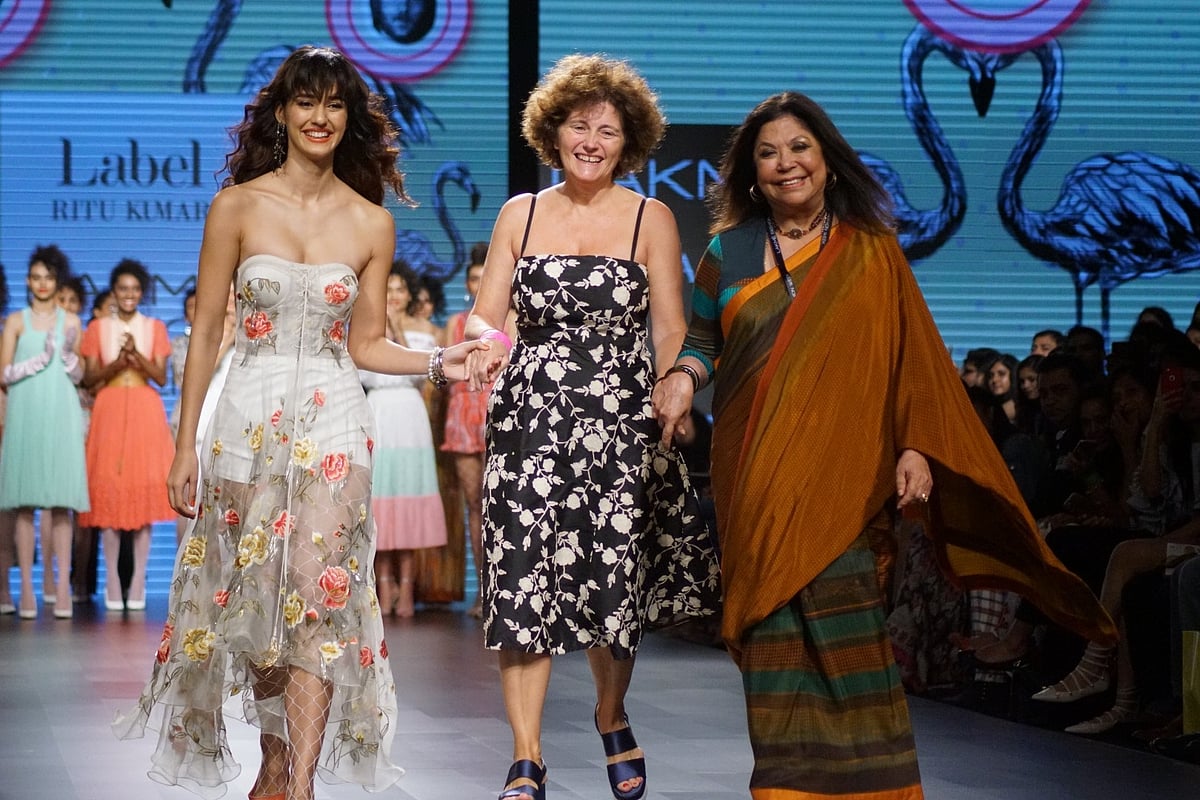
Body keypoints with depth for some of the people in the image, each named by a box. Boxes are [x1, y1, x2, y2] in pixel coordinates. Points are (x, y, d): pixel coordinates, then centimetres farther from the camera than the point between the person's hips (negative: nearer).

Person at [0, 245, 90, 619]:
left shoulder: (71, 322, 11)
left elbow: (78, 376, 10)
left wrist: (68, 353, -9)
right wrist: (40, 359, -11)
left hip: (61, 416, 1)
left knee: (61, 502, -4)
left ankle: (61, 586, -6)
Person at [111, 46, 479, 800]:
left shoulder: (372, 223, 5)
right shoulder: (238, 207, 0)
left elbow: (365, 344, 10)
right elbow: (206, 331, 2)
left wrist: (437, 362, -8)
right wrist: (185, 445, -1)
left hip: (333, 418, 0)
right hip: (249, 415, 0)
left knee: (321, 592, -10)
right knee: (255, 592, 6)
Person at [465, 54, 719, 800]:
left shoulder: (650, 219, 3)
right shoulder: (520, 214, 10)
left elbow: (672, 333, 1)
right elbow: (487, 313, 9)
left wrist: (671, 405, -11)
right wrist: (488, 341, -14)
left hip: (620, 426, -1)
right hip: (530, 424, 1)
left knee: (613, 584, 1)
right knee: (523, 584, -6)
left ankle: (612, 718, 29)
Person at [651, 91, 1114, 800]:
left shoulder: (871, 252, 6)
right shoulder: (729, 249, 10)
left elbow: (912, 359, 4)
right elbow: (701, 338, 15)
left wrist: (916, 448, -7)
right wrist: (684, 377, -7)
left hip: (841, 475, -2)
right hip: (756, 476, 2)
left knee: (841, 630, -10)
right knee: (779, 628, -3)